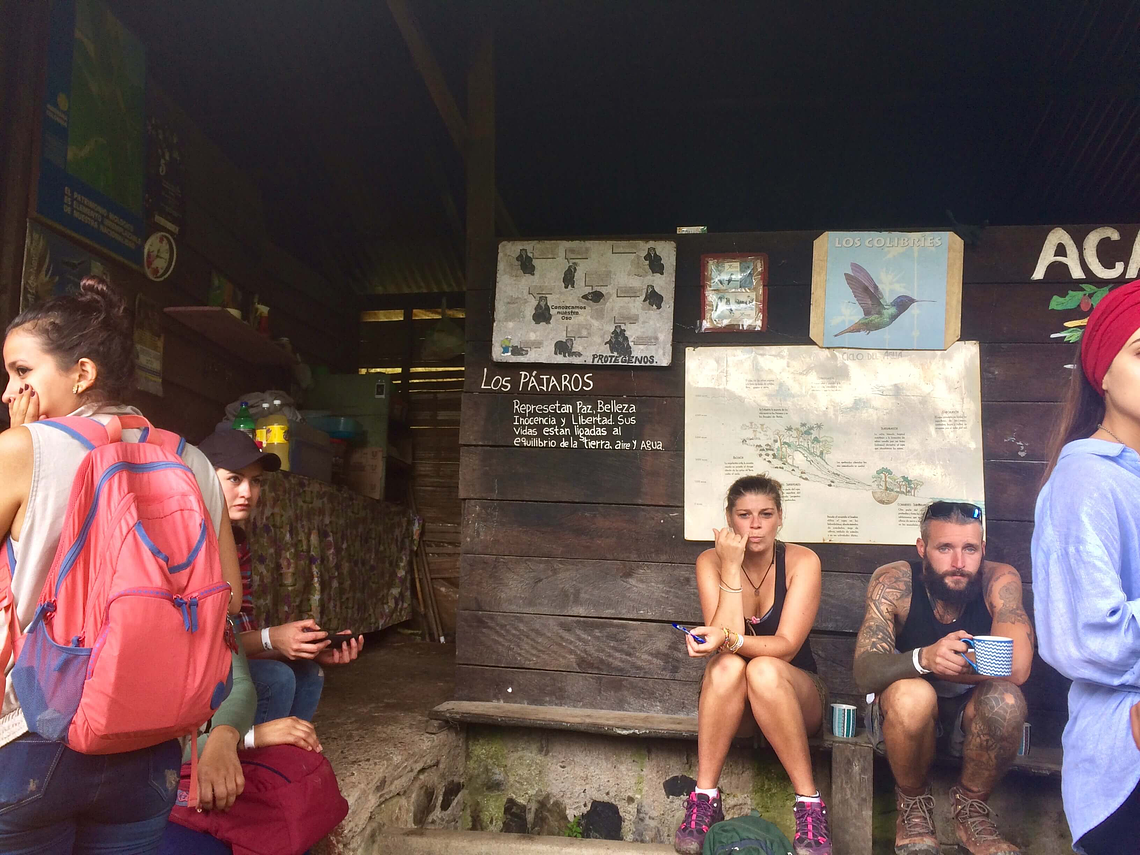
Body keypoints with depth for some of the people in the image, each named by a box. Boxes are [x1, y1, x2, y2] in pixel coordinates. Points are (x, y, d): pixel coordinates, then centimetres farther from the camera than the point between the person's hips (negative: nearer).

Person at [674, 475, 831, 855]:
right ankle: (704, 800, -24)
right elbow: (723, 635, -20)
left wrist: (728, 639, -39)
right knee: (726, 666, -33)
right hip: (728, 704, 1)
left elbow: (786, 646, -22)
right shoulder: (711, 562, -8)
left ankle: (810, 804, -24)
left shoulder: (801, 561, -12)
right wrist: (731, 568, -26)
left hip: (795, 695, -1)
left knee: (764, 670, -35)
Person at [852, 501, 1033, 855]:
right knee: (912, 694, -34)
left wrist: (941, 663, -25)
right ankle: (913, 808, -4)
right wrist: (923, 659, -50)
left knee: (1005, 699, -31)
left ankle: (970, 808, -3)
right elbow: (864, 672, -31)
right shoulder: (894, 583, -20)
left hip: (972, 717, 1)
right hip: (906, 716, -1)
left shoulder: (999, 581, -18)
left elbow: (1017, 667, -32)